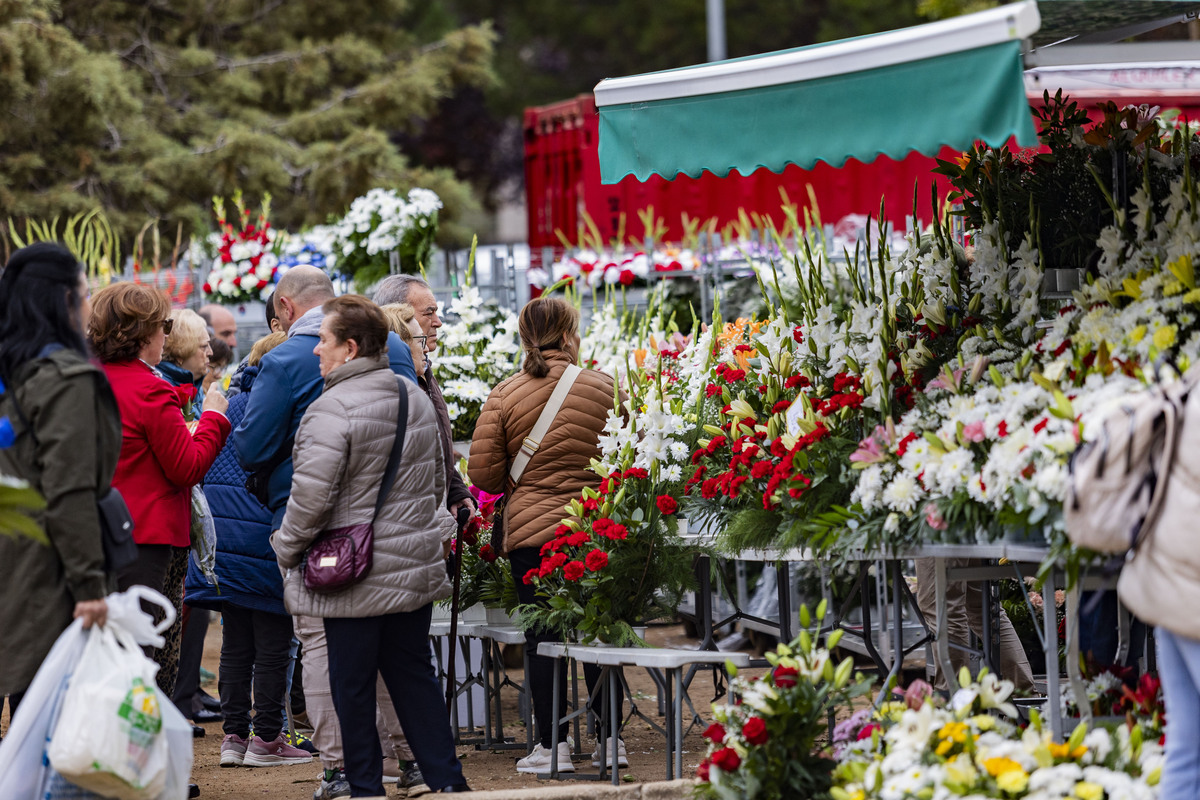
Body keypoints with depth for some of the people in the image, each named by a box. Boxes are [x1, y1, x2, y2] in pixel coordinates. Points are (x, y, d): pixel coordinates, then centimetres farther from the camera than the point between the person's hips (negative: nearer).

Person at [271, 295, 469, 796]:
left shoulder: (332, 408, -18)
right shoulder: (416, 397, 8)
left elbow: (311, 495, -20)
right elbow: (437, 480, 18)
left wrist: (288, 548, -5)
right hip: (415, 566, 7)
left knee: (353, 683, 3)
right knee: (414, 673, 15)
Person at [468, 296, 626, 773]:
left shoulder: (504, 397, -4)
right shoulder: (604, 388, -2)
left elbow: (483, 475, -5)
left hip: (530, 530, -1)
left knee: (542, 637, 6)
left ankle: (552, 747, 6)